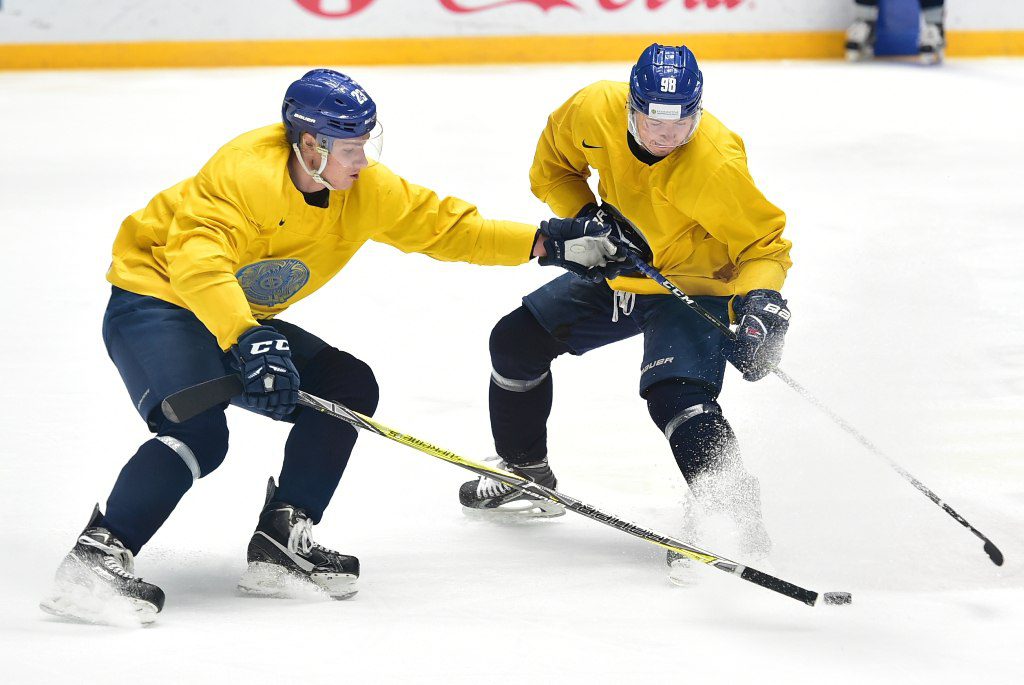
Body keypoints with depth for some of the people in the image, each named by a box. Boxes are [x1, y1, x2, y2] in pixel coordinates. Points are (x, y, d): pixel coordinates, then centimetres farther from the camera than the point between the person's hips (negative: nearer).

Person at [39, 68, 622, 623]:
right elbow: (197, 259, -39)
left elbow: (442, 225, 7)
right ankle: (99, 557, -30)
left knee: (348, 386, -1)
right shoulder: (248, 170, -28)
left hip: (245, 320, 9)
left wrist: (546, 242, -2)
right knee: (198, 433, -30)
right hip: (155, 300, -9)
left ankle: (282, 543, -2)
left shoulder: (366, 190, -3)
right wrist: (248, 342, -48)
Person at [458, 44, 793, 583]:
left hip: (693, 288, -7)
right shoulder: (594, 110, -19)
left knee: (676, 395, -29)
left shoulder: (716, 164, -34)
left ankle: (731, 517, -26)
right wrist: (586, 218, -14)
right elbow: (552, 165, 2)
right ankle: (525, 476, 30)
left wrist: (760, 300, -42)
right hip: (618, 272, 7)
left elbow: (763, 243, -24)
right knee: (517, 341, 9)